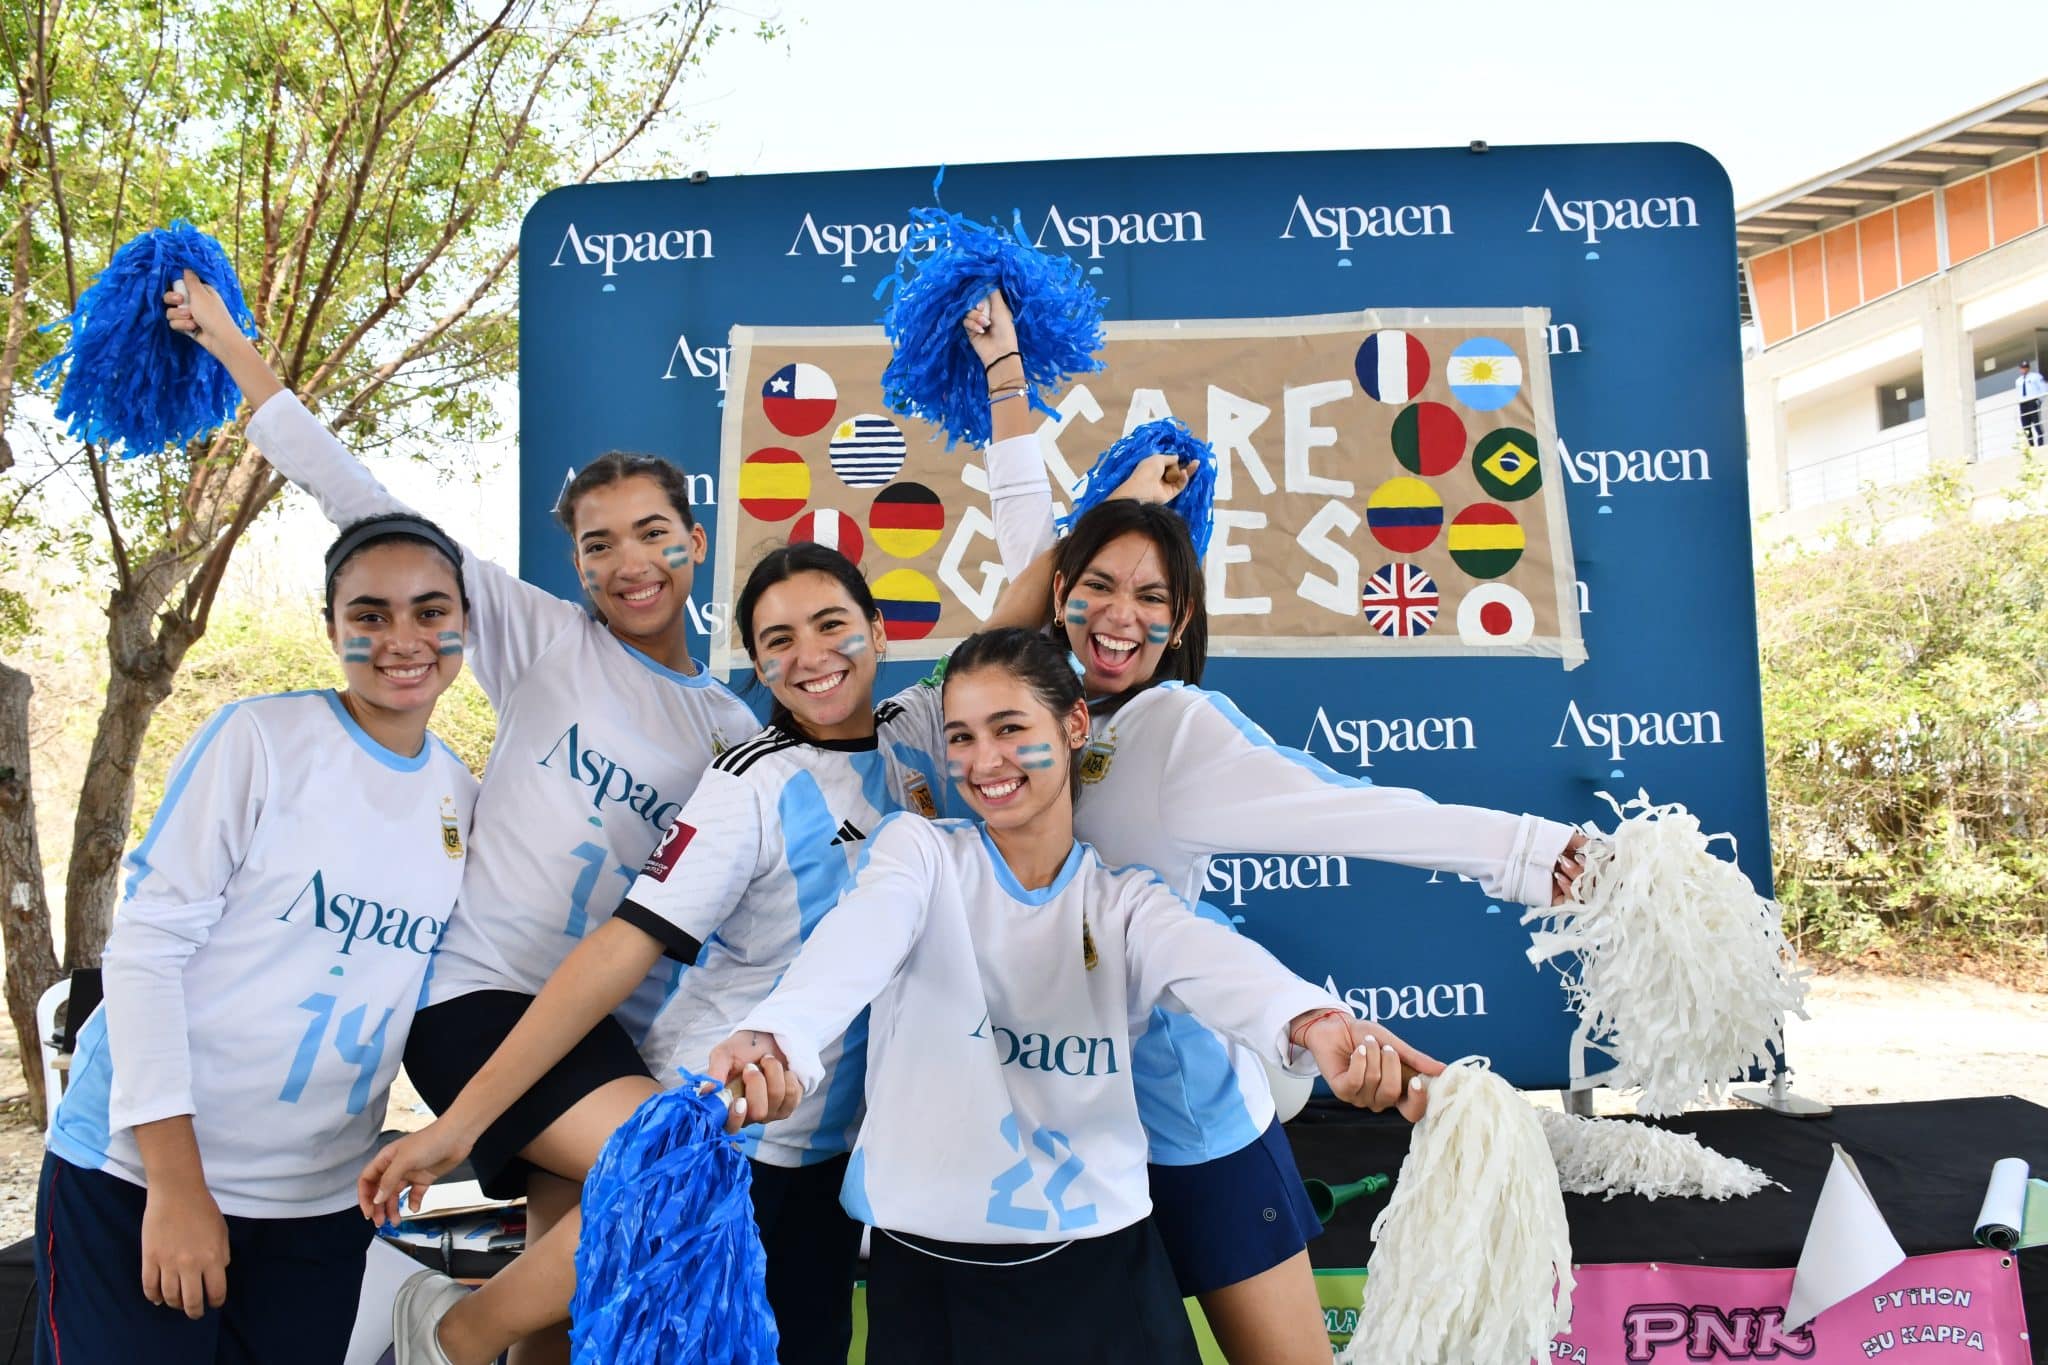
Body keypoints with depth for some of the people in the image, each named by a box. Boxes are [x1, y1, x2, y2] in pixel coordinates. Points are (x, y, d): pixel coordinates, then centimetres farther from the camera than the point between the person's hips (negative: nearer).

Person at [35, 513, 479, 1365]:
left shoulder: (465, 799, 4)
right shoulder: (261, 740, -10)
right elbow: (144, 946, -12)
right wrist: (175, 1184, -15)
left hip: (321, 1200, 4)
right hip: (137, 1174, -4)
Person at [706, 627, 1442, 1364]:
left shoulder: (1125, 899, 0)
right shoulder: (917, 850, -4)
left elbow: (1215, 960, -23)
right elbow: (858, 935, -27)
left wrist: (1314, 1022, -46)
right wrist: (774, 1035, -49)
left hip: (1096, 1256, 2)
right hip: (929, 1260, -1)